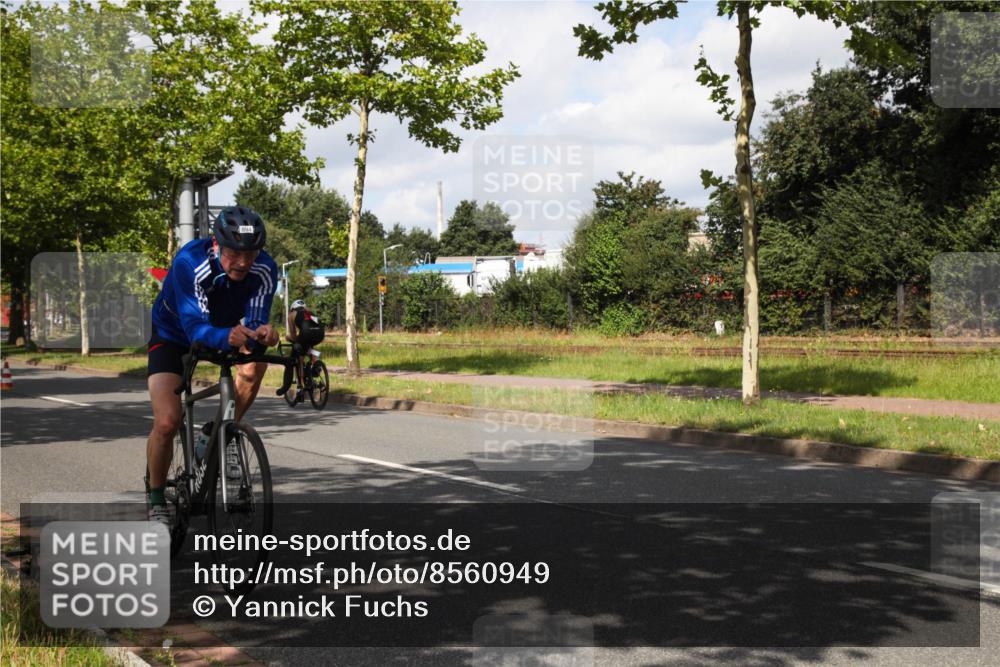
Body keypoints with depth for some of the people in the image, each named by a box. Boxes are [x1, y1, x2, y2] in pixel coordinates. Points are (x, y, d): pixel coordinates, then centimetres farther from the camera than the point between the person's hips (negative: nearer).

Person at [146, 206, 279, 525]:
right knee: (167, 422, -18)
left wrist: (262, 332, -53)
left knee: (255, 360, -31)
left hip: (224, 328, 3)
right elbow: (196, 328, -43)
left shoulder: (264, 269, -26)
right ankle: (156, 498, 8)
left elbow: (254, 321, -29)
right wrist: (226, 336, -63)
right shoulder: (190, 262, -36)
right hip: (172, 334, -3)